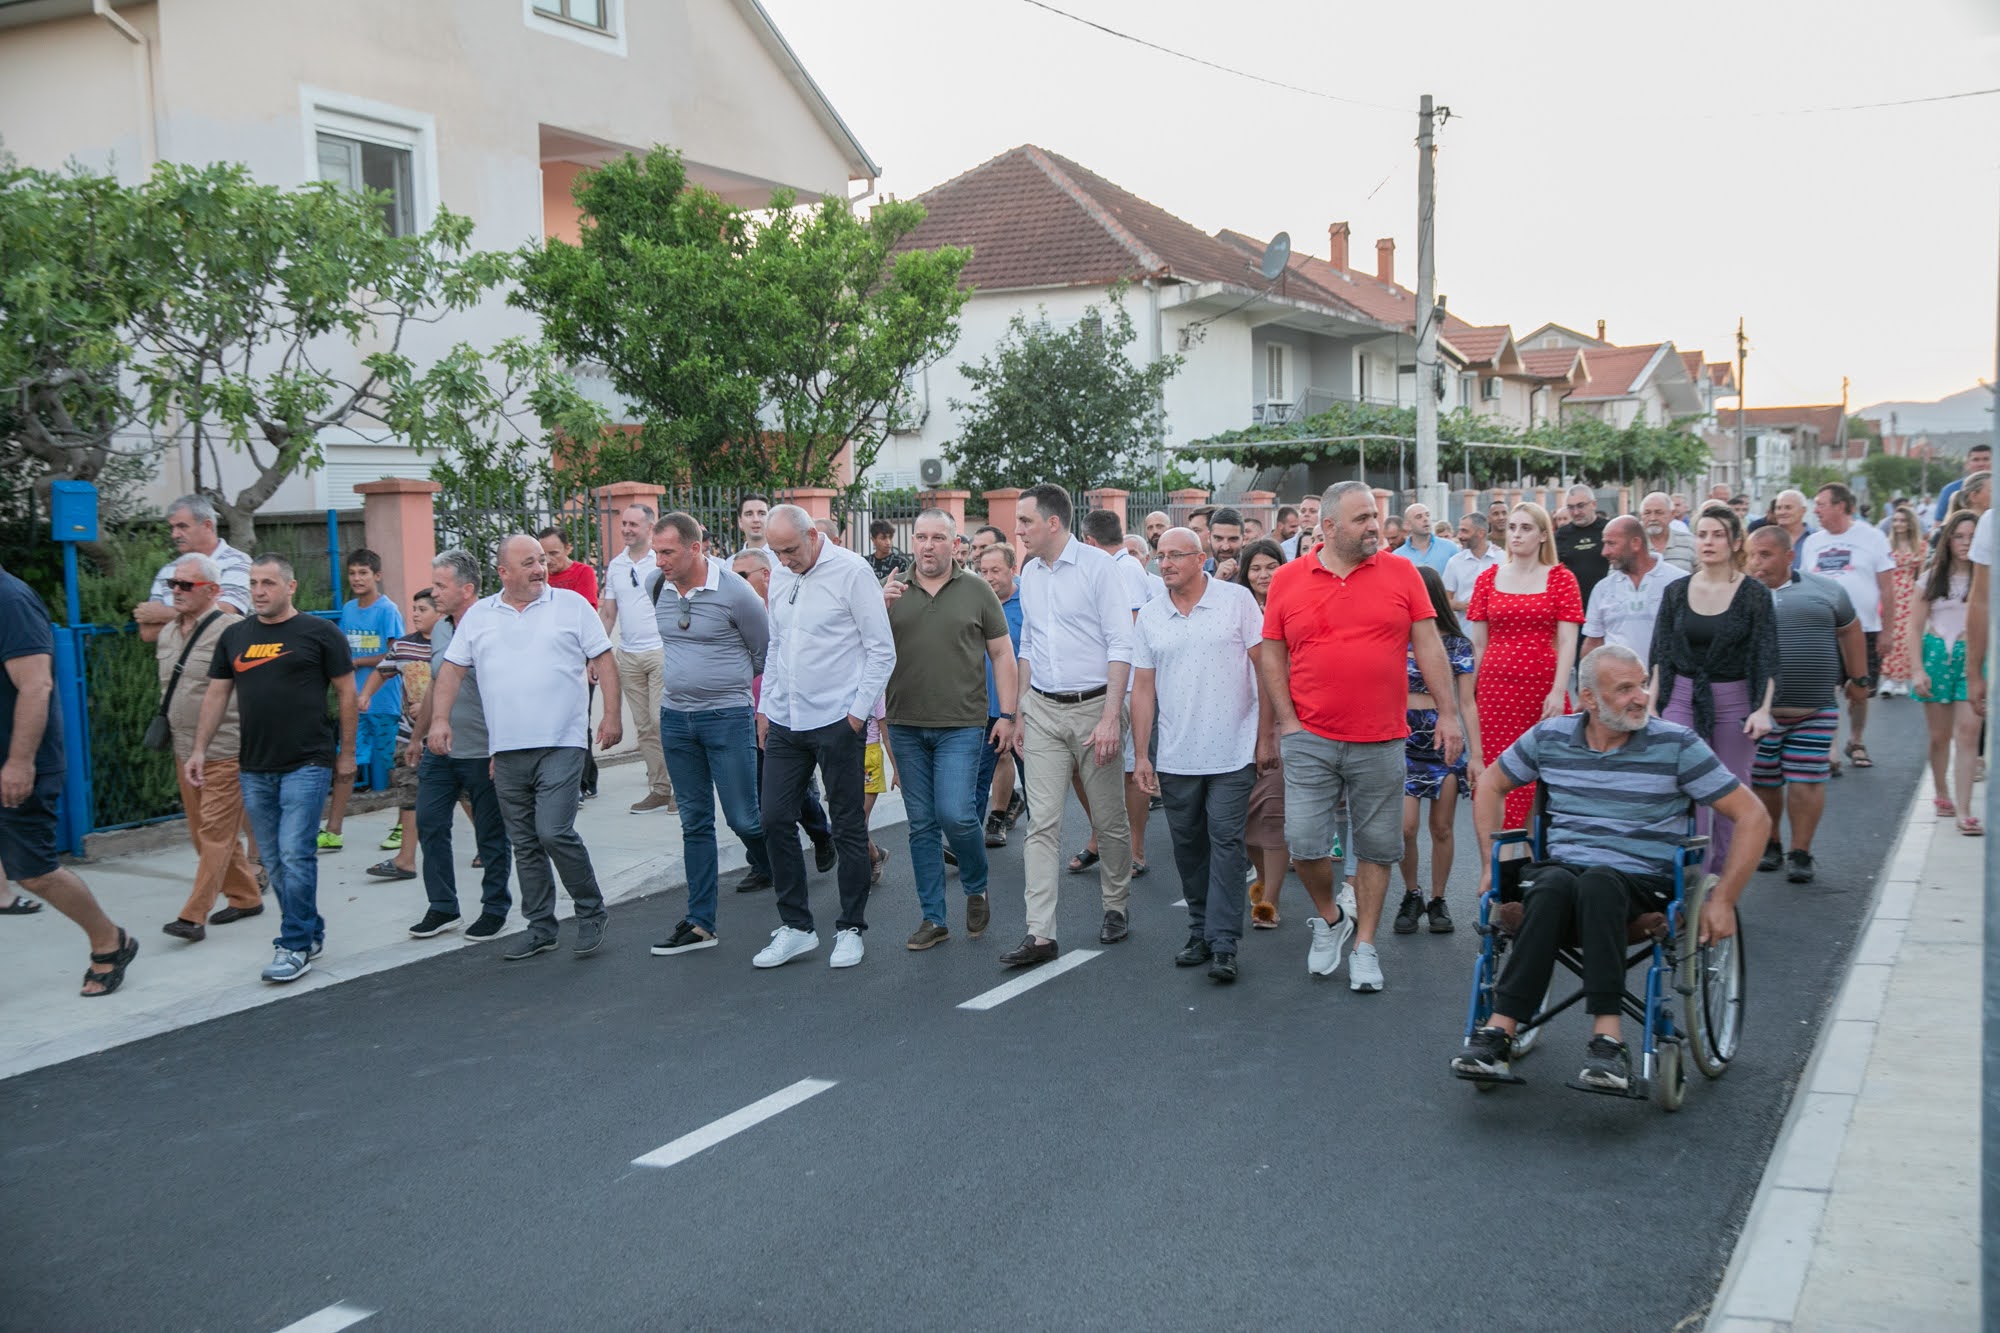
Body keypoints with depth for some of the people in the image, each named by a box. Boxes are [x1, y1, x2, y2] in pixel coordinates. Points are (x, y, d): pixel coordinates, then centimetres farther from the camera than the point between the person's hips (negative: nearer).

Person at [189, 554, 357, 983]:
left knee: (295, 855, -11)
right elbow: (217, 695, 14)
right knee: (275, 861, 10)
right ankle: (312, 932, 23)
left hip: (307, 765, -5)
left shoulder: (319, 633, -2)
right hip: (254, 769, 5)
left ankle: (295, 946, -2)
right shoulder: (235, 636, 12)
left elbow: (346, 693, 1)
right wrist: (199, 750, 7)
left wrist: (347, 753, 0)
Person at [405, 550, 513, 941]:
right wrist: (418, 735, 25)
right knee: (429, 824, 7)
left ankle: (495, 909, 18)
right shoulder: (439, 629, 10)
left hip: (482, 753, -8)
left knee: (491, 834, 5)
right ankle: (442, 907, 18)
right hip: (439, 751, 8)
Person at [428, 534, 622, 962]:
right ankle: (540, 927, 21)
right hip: (506, 750, 4)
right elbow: (451, 669, 12)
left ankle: (591, 912, 6)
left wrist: (612, 714, -7)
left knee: (554, 832, -13)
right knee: (524, 843, 10)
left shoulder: (572, 605, 3)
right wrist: (440, 719, 1)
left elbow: (604, 661, 2)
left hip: (561, 744, -4)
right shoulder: (478, 615, 10)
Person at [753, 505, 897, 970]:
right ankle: (795, 927, 16)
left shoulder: (852, 572, -9)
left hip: (837, 722, -6)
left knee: (848, 827, 4)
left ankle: (850, 929, 16)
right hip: (784, 722, 6)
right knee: (775, 820, 4)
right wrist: (765, 706, 15)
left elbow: (882, 650, -9)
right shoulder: (780, 577, 11)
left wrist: (858, 711, -12)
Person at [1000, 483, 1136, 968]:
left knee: (1109, 819, 8)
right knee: (1042, 823, -2)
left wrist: (1111, 717, -18)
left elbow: (1120, 646, -12)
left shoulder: (1097, 566, -9)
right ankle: (1041, 934, -3)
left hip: (1093, 707, -5)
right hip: (1043, 710, 5)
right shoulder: (1029, 573, 11)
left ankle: (1116, 906, 28)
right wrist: (1020, 713, 15)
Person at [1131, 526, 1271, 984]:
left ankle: (1223, 945, -3)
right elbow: (1142, 687, 8)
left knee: (1226, 843, -5)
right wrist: (1141, 755, 3)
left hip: (1233, 752, -4)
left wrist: (1265, 737, -5)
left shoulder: (1237, 600, -3)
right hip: (1176, 756, 4)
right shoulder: (1149, 617, 7)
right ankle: (1200, 932, 23)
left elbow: (1265, 668, -2)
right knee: (1188, 846, 10)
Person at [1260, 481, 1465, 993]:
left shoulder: (1401, 573, 4)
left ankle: (1365, 946, 20)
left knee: (1376, 848, 6)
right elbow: (1271, 657, 5)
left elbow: (1429, 646, 4)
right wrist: (1288, 721, -2)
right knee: (1304, 842, -6)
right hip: (1310, 741, 0)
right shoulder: (1288, 580, 2)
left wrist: (1448, 712, -1)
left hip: (1381, 743, 1)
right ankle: (1331, 918, 22)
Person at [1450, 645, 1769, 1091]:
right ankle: (1499, 1032, -40)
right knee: (1552, 887, -36)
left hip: (1642, 879, -2)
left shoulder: (1675, 745, -1)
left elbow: (1753, 817, 1)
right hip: (1561, 866, 2)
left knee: (1597, 884, -38)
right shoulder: (1550, 737, 7)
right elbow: (1491, 785, 23)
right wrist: (1493, 862, 13)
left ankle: (1607, 1038, -40)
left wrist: (1722, 900, -5)